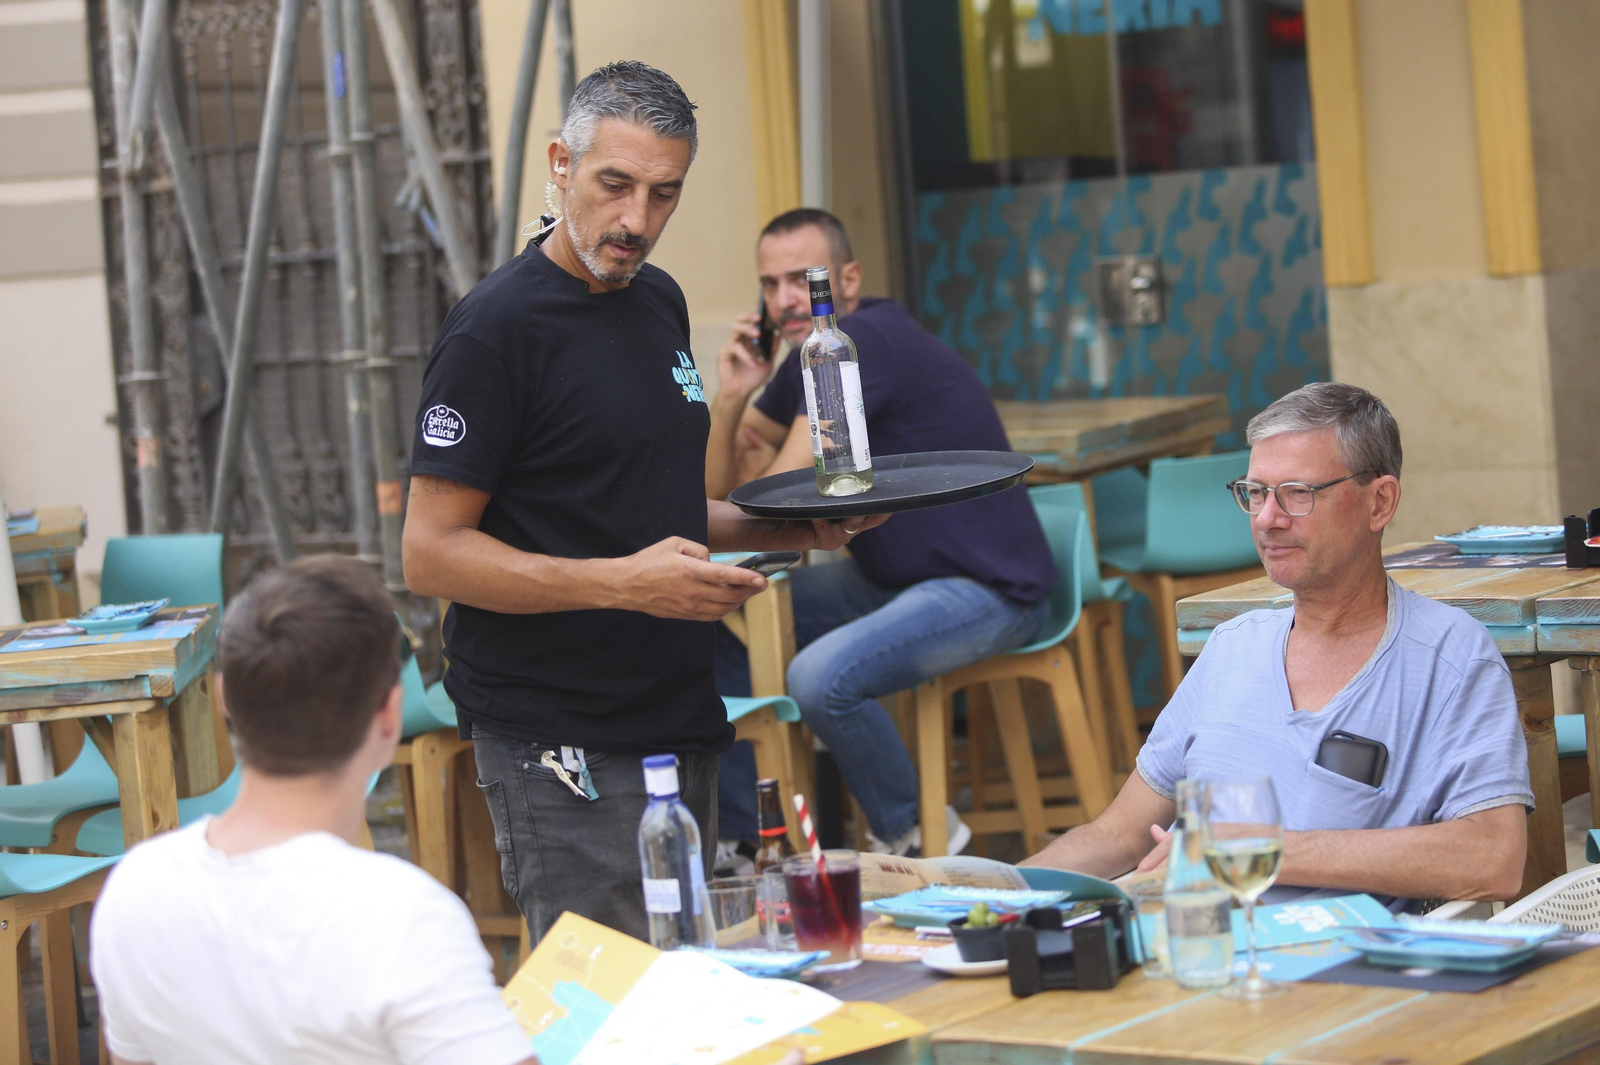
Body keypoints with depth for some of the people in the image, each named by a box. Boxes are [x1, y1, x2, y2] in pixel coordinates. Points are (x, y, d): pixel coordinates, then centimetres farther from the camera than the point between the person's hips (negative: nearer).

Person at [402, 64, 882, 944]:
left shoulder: (657, 302, 14)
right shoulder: (496, 329, -11)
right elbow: (431, 555, -15)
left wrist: (793, 528, 8)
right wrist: (625, 583, -24)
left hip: (678, 729, 8)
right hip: (563, 756, -8)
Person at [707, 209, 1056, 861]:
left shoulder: (860, 342, -20)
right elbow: (714, 490, 10)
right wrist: (731, 396, -8)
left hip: (986, 588, -10)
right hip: (890, 578, 10)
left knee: (821, 678, -31)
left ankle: (913, 836, -6)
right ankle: (739, 836, 14)